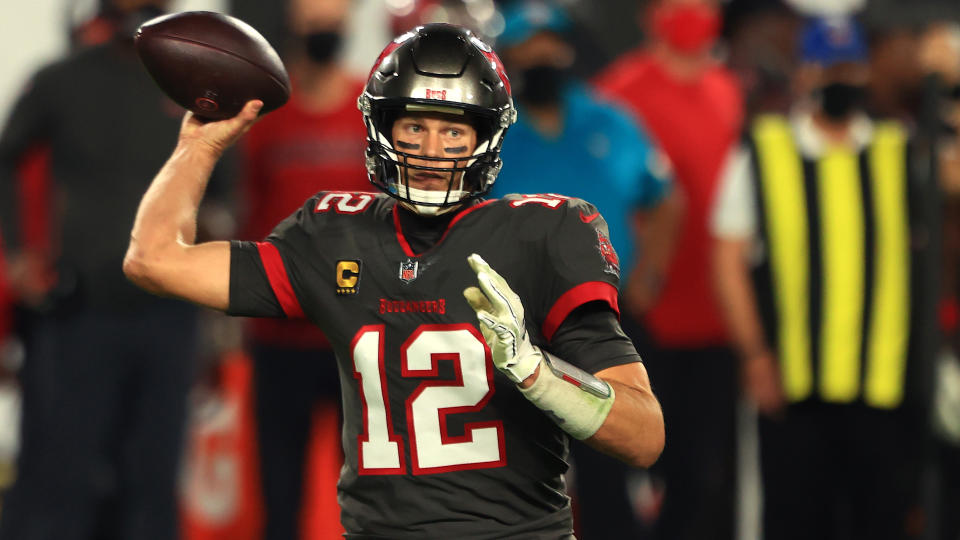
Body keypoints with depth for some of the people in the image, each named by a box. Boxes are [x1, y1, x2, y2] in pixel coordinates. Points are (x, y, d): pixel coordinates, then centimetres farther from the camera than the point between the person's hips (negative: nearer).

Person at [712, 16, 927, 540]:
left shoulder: (902, 155, 11)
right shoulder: (761, 154, 6)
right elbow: (730, 261, 3)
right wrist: (755, 355, -5)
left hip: (886, 381, 1)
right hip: (792, 383, -1)